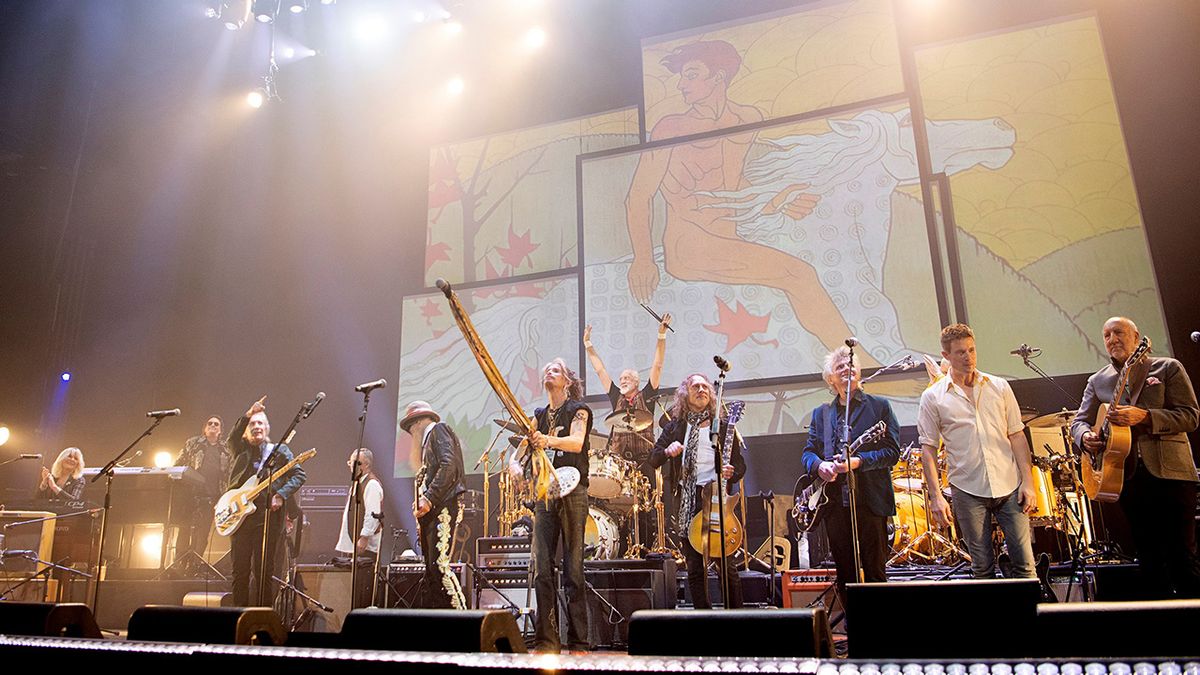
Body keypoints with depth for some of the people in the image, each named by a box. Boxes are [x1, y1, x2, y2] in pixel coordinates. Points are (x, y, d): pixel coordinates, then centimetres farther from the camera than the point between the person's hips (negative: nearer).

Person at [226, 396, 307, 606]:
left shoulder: (280, 451, 9)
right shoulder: (240, 450, 12)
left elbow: (299, 475, 3)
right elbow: (232, 437, -11)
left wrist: (281, 495, -12)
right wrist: (248, 415, -25)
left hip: (267, 517, -2)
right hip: (240, 516, 2)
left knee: (263, 572, 0)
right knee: (240, 572, 5)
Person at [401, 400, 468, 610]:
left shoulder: (438, 430, 4)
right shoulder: (428, 441, 29)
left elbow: (449, 466, -13)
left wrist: (428, 498, -18)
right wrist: (420, 502, 8)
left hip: (442, 506, -9)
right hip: (431, 511, 9)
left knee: (439, 565, -17)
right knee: (431, 569, 5)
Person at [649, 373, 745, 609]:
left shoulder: (723, 427, 8)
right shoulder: (675, 427, 11)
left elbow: (740, 464, 9)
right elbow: (653, 460, 9)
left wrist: (731, 473, -14)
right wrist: (668, 451, -12)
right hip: (688, 502, 2)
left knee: (727, 565, -2)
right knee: (695, 568, 4)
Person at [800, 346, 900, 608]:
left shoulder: (879, 406, 4)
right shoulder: (821, 413, 15)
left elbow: (892, 452, -4)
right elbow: (808, 451, 13)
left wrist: (858, 461, -19)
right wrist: (819, 465, -10)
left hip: (870, 500, -4)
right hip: (833, 501, 4)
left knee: (876, 573, 0)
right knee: (844, 575, 9)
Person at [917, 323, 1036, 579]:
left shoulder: (999, 387, 6)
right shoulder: (933, 397, -1)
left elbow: (1017, 436, 7)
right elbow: (928, 449, -1)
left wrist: (1028, 481, -1)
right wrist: (936, 496, -7)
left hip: (1009, 487, 2)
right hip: (968, 491, -2)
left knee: (1024, 562, 5)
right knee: (982, 567, 8)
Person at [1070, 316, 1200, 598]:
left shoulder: (1168, 368, 4)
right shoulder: (1097, 381, 14)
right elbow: (1079, 420, 12)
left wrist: (1144, 416, -19)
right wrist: (1085, 436, -11)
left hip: (1171, 470, -3)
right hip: (1128, 476, 3)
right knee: (1149, 559, 10)